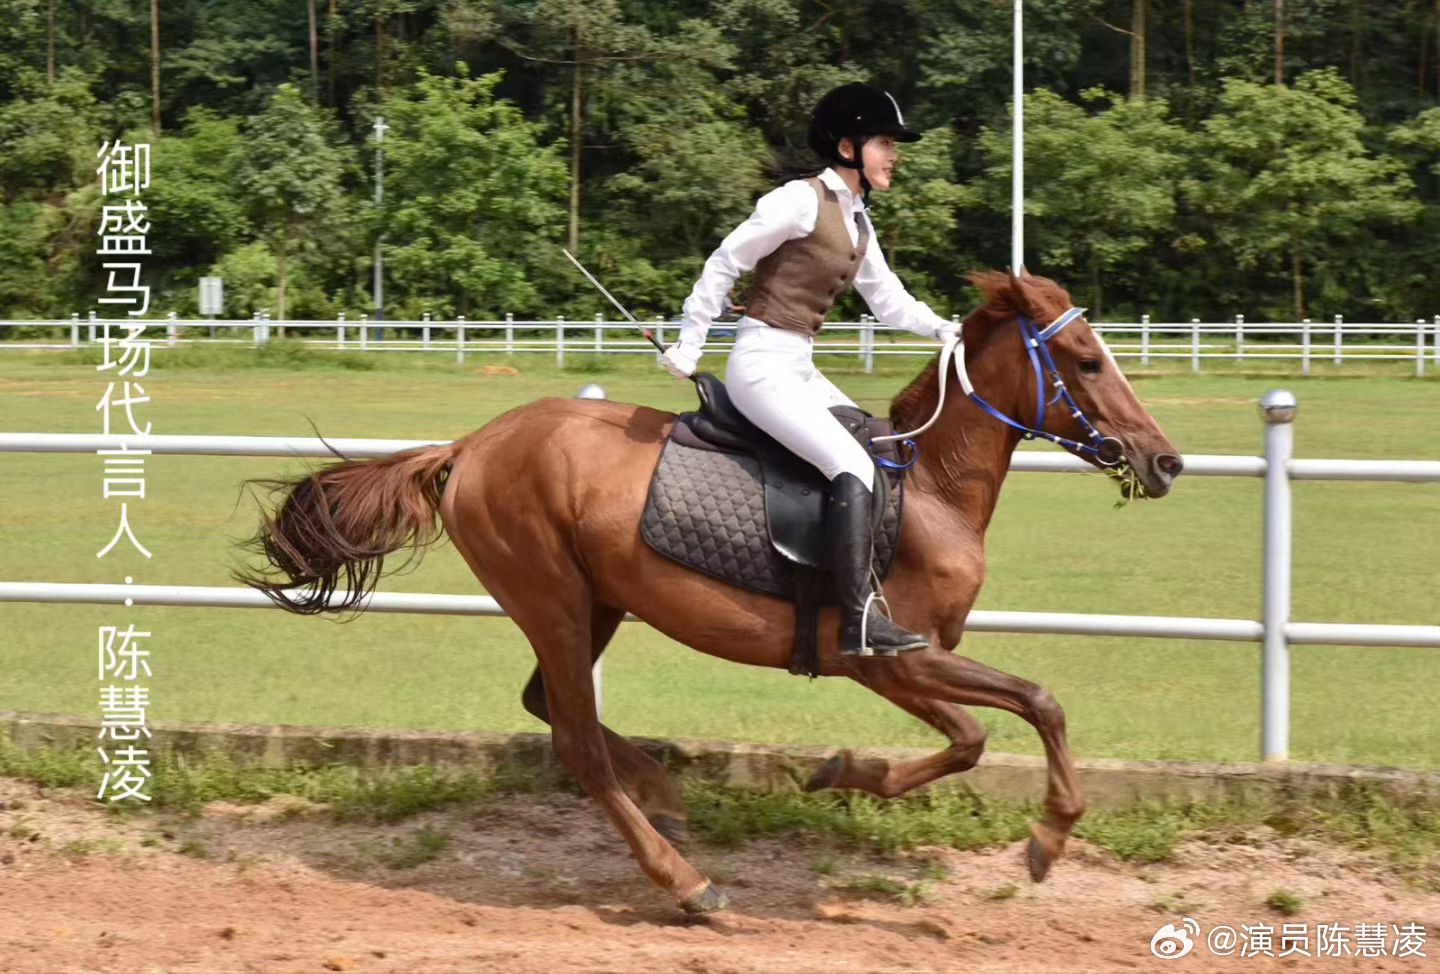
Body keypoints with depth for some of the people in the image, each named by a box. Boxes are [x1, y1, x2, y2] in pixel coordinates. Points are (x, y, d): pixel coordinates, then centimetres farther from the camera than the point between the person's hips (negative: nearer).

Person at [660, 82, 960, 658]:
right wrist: (688, 346, -8)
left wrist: (944, 330, 4)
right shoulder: (802, 201, -13)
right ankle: (858, 622, -24)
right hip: (762, 364, -10)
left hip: (799, 368, 10)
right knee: (854, 465, -22)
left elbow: (888, 300, 19)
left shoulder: (857, 221, 15)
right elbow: (725, 264, -10)